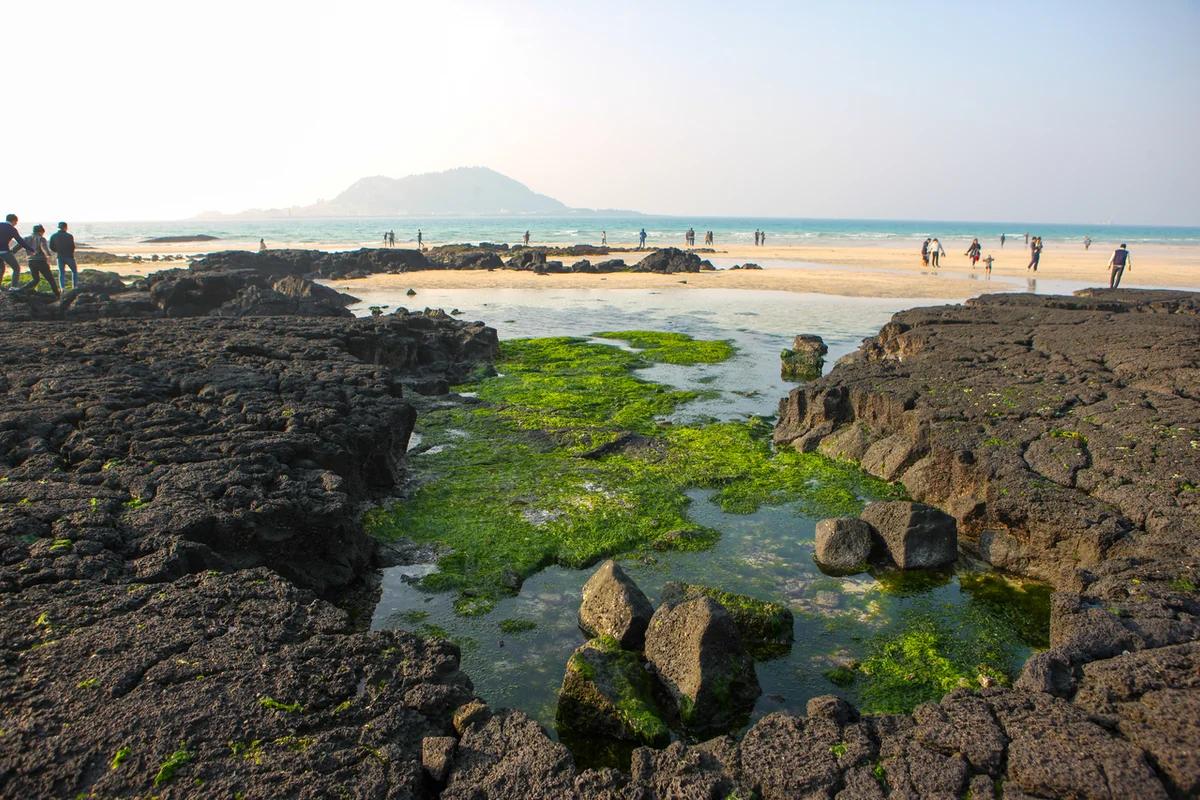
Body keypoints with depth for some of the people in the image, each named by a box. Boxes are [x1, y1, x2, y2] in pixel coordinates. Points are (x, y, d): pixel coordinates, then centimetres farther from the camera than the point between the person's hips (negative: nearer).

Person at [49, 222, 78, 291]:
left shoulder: (53, 236, 3)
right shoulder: (69, 236, -9)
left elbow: (51, 247, 5)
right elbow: (72, 247, -12)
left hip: (60, 257, 3)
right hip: (69, 256, -3)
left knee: (61, 273, 9)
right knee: (74, 271, 11)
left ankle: (62, 287, -5)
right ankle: (75, 286, 4)